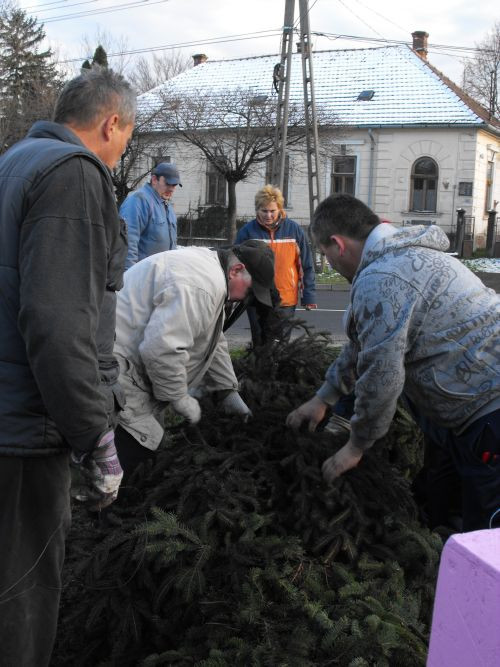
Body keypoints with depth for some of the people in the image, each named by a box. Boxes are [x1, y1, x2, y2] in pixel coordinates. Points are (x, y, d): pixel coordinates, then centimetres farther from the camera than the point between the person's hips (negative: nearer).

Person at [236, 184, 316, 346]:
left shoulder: (294, 230, -1)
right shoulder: (248, 231, -3)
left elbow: (306, 266, 3)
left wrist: (309, 296, 0)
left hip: (286, 301, 0)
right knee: (260, 345, 10)